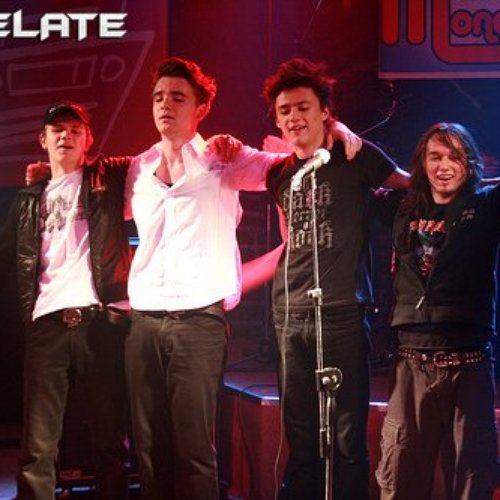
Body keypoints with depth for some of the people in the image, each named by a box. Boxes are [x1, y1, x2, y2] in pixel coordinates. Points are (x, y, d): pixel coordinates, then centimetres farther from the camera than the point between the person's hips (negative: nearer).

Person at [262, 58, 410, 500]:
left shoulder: (355, 158, -1)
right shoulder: (279, 174, 13)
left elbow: (409, 184, 11)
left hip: (342, 313, -5)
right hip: (291, 316, 5)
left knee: (347, 437, -4)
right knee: (300, 437, 10)